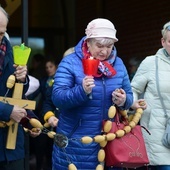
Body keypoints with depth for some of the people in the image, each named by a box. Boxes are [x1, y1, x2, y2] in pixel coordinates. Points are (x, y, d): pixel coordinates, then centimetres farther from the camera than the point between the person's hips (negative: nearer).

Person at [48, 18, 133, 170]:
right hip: (75, 142, -4)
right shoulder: (70, 62, -8)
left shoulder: (118, 64, 7)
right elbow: (57, 98, -16)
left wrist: (124, 100, -12)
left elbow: (129, 96, 11)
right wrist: (82, 91, -33)